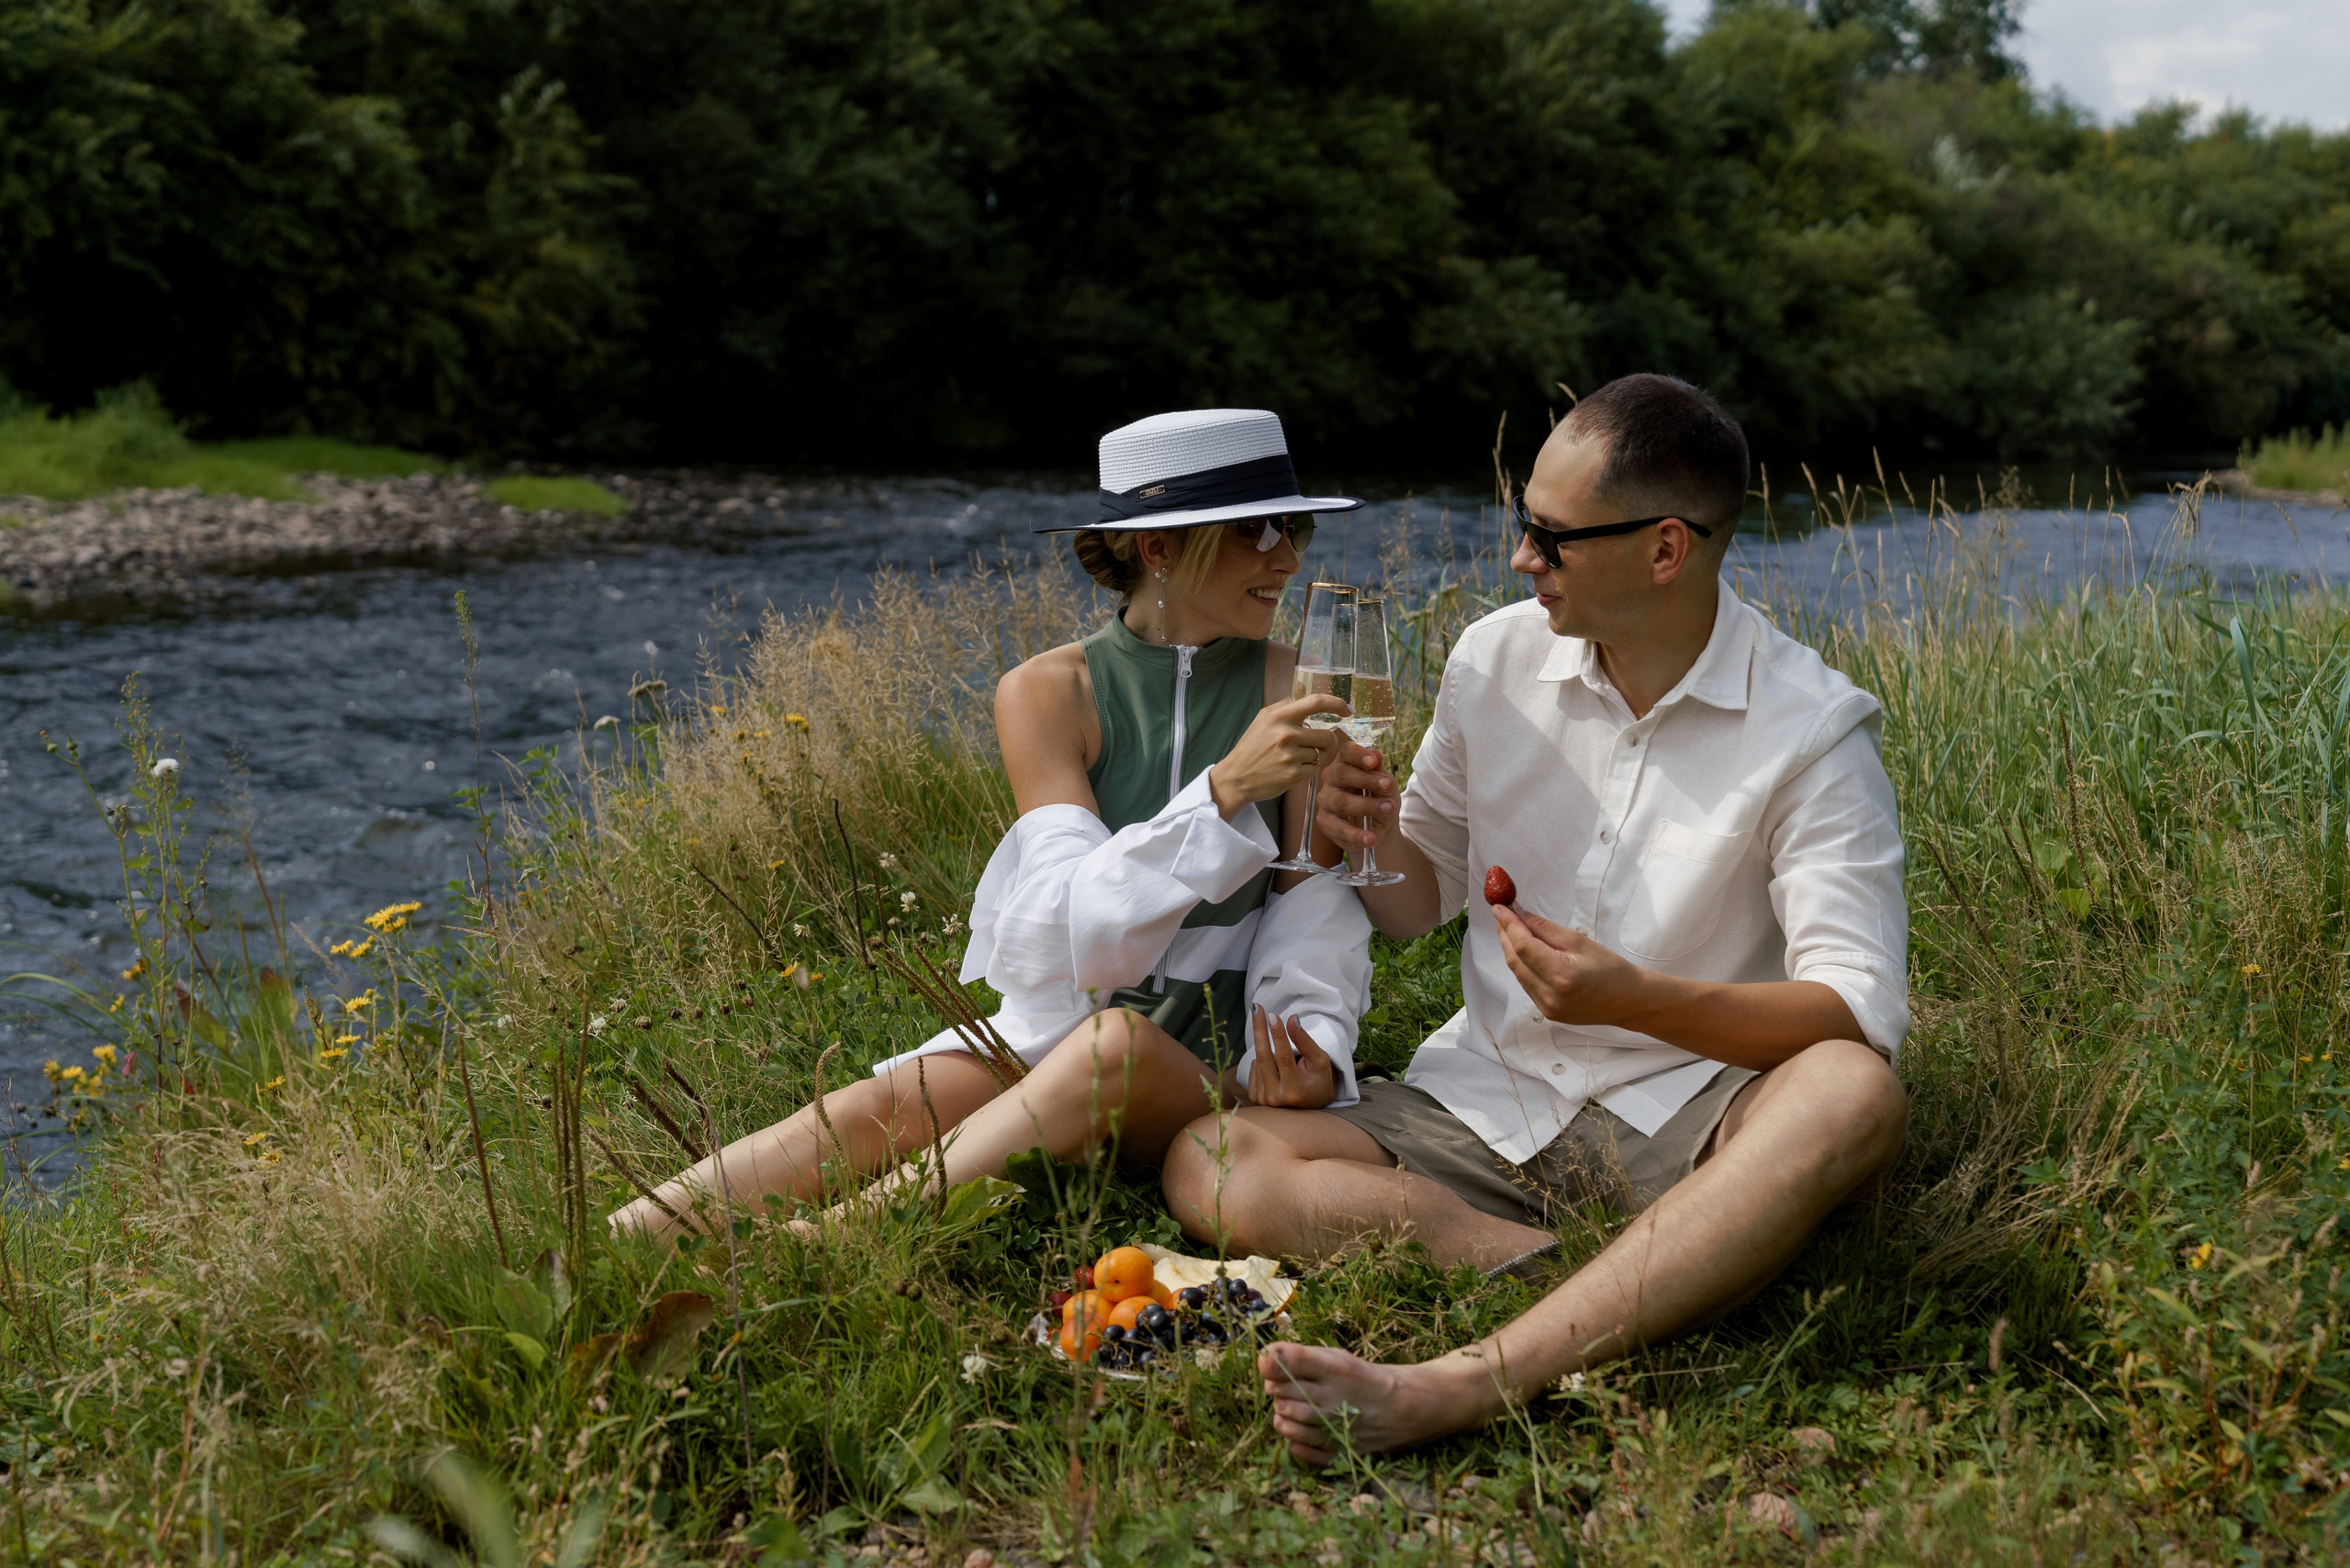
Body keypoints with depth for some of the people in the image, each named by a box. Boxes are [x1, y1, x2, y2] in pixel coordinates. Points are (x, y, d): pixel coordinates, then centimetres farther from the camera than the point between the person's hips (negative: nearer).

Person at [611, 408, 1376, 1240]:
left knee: (1116, 1045, -36)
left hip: (1207, 1070, -1)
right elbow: (1080, 929, -16)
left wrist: (1312, 1049, -21)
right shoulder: (1047, 694, -5)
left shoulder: (1299, 697, -1)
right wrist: (1225, 789, -29)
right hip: (1052, 1027, 1)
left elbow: (1324, 915, 0)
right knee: (872, 1114, -28)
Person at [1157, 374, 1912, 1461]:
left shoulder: (1812, 729, -8)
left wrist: (1634, 998, -30)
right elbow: (1421, 901, 17)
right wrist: (1376, 840, -8)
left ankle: (1454, 1390, -49)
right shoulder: (1495, 660, 4)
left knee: (1852, 1095, -38)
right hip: (1488, 1110, 4)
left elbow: (1860, 1013, -16)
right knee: (1213, 1165, -19)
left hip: (1683, 1120, -4)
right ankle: (1650, 1290, -27)